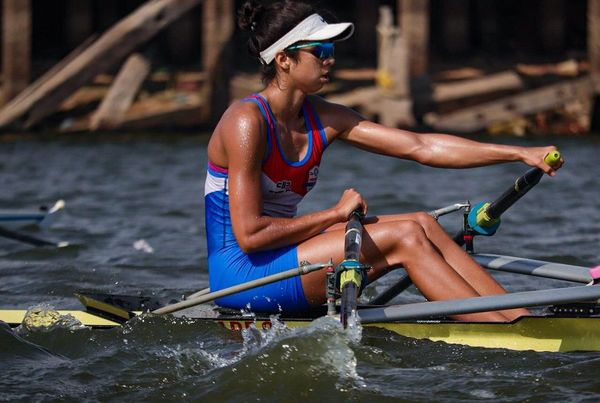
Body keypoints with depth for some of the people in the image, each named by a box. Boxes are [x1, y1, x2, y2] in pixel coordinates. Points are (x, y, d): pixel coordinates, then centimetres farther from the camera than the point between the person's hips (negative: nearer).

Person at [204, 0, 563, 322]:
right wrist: (336, 214, -13)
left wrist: (522, 154, -2)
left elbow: (421, 147, 3)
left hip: (278, 263, 8)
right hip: (240, 273, -8)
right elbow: (249, 235, -22)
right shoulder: (247, 122, -17)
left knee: (423, 226, -4)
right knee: (404, 237, -15)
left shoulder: (320, 119, 6)